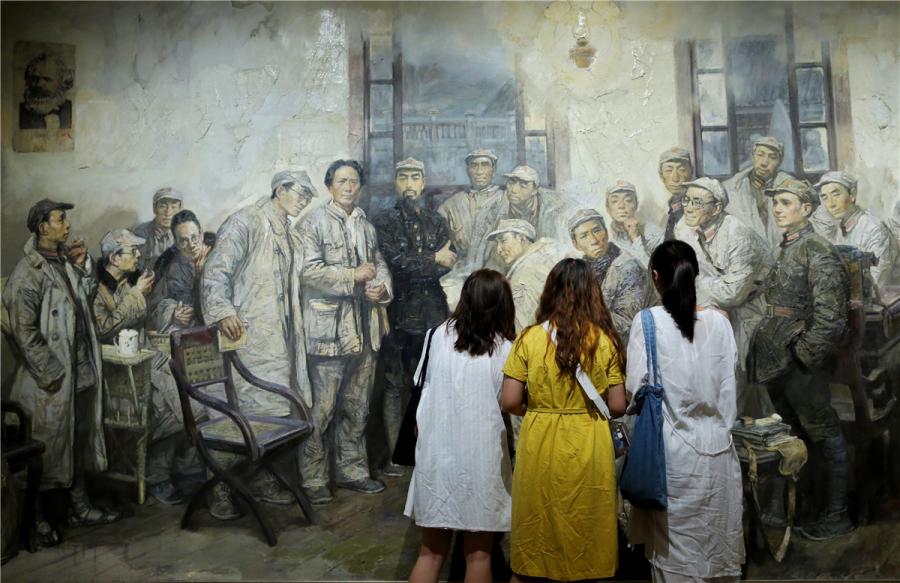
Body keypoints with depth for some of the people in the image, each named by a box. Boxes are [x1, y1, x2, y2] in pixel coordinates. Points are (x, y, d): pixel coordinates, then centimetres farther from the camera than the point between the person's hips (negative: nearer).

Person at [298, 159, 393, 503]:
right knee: (322, 408, -3)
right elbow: (309, 270, -14)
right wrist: (353, 277, -13)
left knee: (357, 406, 14)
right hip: (329, 327, -6)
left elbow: (380, 264, 17)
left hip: (365, 328, 6)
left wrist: (382, 288, -4)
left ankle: (351, 470, 27)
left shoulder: (366, 226, 18)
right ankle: (313, 479, 10)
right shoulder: (314, 222, -2)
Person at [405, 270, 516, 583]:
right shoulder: (503, 349, -10)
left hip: (436, 452, 2)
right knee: (478, 554, 14)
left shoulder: (441, 335, -3)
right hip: (479, 456, -2)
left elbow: (430, 384, 7)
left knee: (431, 552, 15)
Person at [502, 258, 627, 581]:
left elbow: (510, 402, -8)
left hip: (540, 448, 0)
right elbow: (618, 407, -4)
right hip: (589, 449, 1)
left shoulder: (530, 338, -7)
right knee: (585, 544, 18)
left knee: (535, 544, 16)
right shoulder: (605, 340, -5)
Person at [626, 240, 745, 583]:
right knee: (716, 543, 16)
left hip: (672, 448, -3)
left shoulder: (649, 321, -10)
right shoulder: (719, 322, -1)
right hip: (716, 446, 4)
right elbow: (728, 390, 5)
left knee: (675, 548, 9)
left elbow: (635, 388, -10)